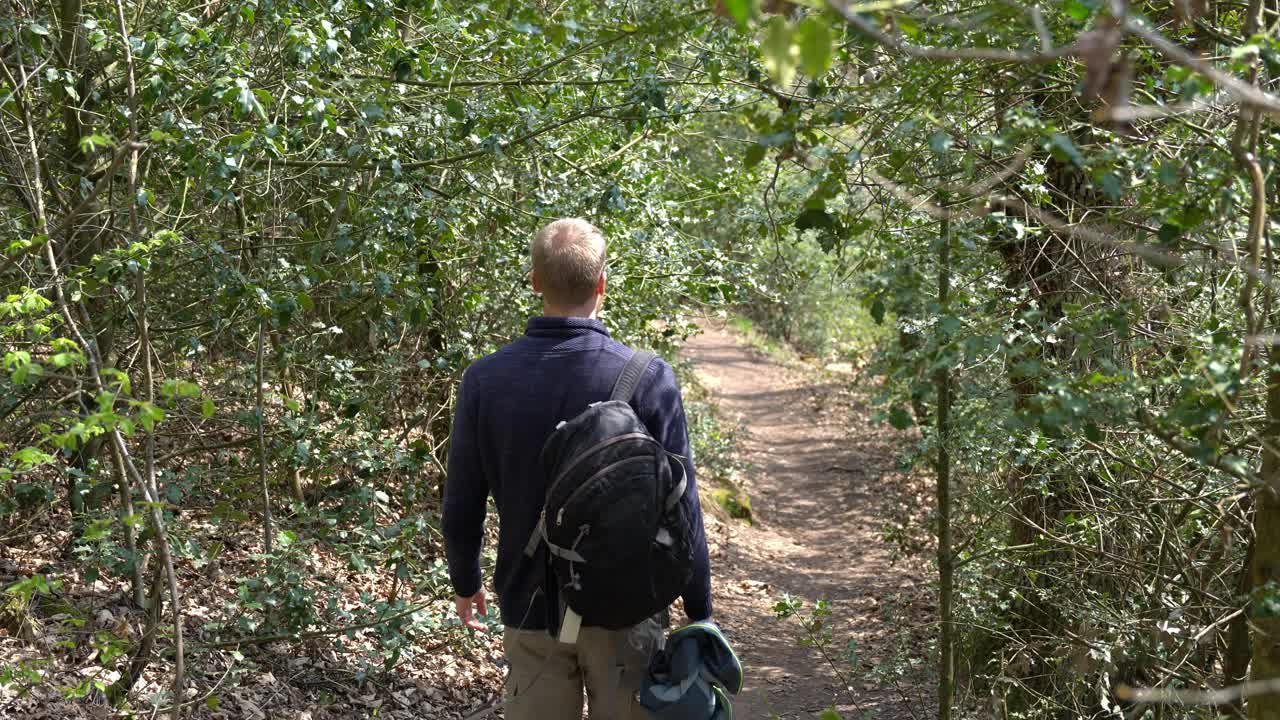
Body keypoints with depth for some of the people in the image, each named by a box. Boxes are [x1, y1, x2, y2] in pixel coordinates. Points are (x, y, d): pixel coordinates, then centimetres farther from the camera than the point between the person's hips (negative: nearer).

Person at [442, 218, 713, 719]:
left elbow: (461, 507, 1)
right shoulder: (648, 379, -14)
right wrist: (699, 612, 2)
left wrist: (465, 583, 19)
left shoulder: (484, 380, -8)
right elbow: (680, 507, -9)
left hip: (530, 607, 2)